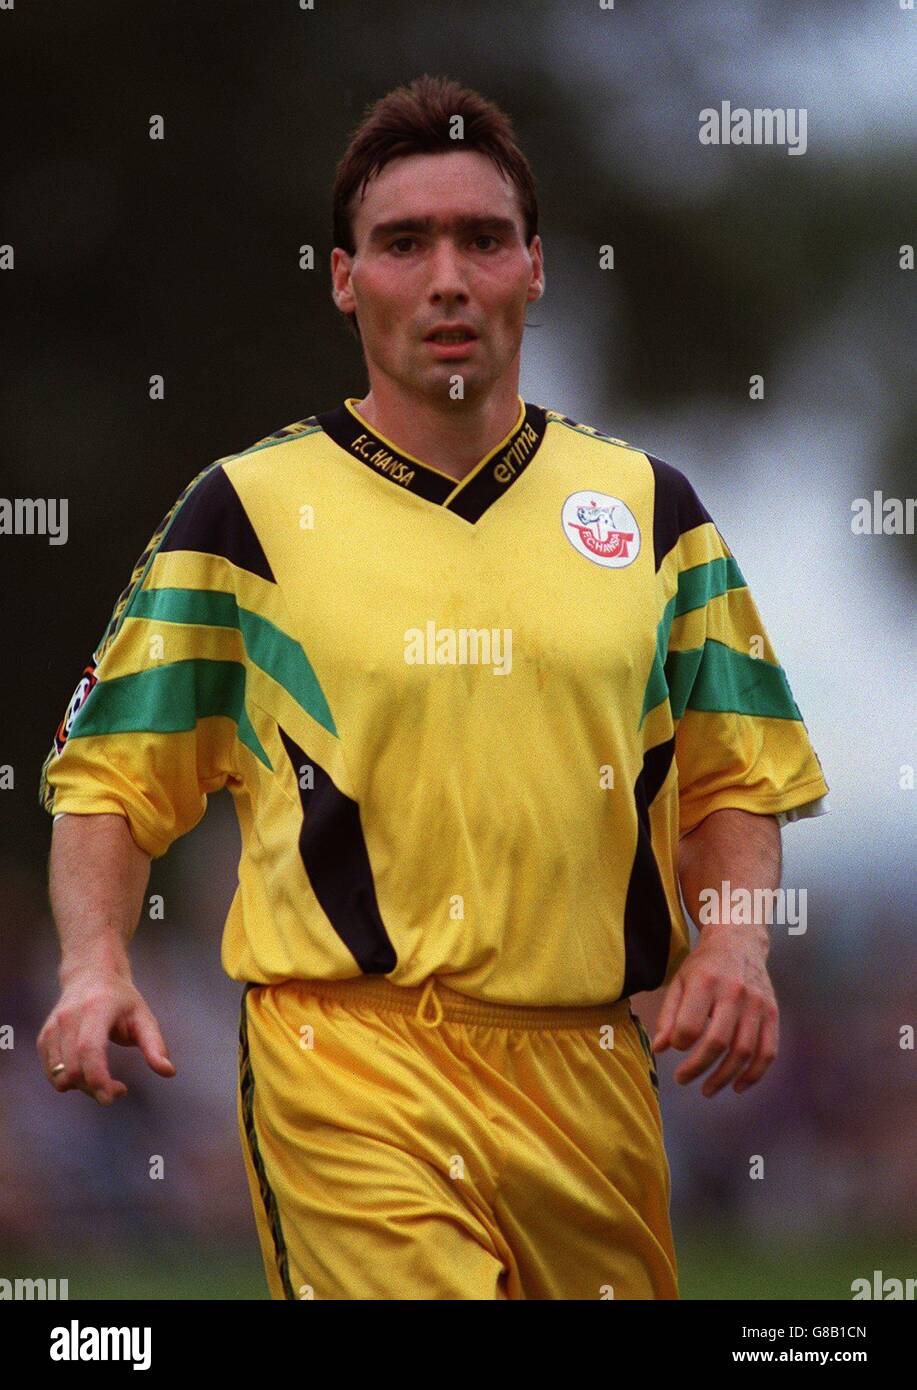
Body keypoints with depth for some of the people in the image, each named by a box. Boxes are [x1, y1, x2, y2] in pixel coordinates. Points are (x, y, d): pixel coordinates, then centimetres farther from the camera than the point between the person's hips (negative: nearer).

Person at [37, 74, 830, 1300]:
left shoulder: (648, 507, 11)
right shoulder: (248, 510, 3)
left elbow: (736, 779, 17)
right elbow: (111, 777, 6)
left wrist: (734, 942, -2)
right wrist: (95, 965, -11)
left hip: (590, 1064, 4)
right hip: (348, 1052, -3)